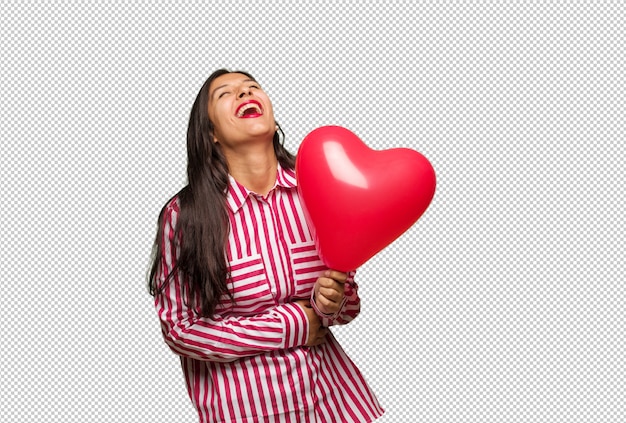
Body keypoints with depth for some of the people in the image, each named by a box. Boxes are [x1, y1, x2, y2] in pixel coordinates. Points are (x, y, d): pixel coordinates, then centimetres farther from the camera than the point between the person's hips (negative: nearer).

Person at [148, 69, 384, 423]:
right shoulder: (183, 215, -13)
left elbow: (349, 298, 4)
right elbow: (179, 329, -10)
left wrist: (332, 302, -18)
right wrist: (290, 326, -14)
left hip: (334, 395, 3)